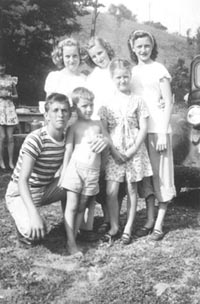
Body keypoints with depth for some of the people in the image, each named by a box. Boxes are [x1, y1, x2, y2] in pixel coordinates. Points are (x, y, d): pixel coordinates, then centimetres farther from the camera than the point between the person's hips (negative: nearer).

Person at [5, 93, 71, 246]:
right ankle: (25, 228, 7)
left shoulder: (66, 139, -5)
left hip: (44, 190, 7)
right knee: (35, 233, -30)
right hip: (20, 194, -7)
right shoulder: (36, 139, -26)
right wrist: (34, 213, -43)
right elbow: (22, 180, -32)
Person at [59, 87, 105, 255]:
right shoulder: (74, 126, 2)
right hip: (76, 167, -3)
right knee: (72, 206, -2)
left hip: (93, 171, 3)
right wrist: (63, 172, -1)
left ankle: (74, 237, 18)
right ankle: (71, 242, 2)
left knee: (82, 207, 8)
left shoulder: (98, 124, 12)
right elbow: (68, 150, 1)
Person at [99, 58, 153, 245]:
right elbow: (103, 130, 1)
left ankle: (128, 228, 16)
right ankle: (114, 227, 13)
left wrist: (132, 151, -11)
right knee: (111, 191, -3)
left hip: (133, 150, 0)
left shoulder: (137, 101, 1)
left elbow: (143, 128, -2)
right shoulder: (107, 102, 3)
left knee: (131, 189, 5)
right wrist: (114, 151, -10)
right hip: (114, 151, 1)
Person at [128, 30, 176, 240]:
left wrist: (163, 133, -13)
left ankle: (159, 224, 6)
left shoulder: (159, 69, -1)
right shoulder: (132, 72, 13)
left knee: (159, 174, -1)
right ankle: (149, 220, 18)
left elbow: (169, 103, -5)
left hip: (157, 128, -5)